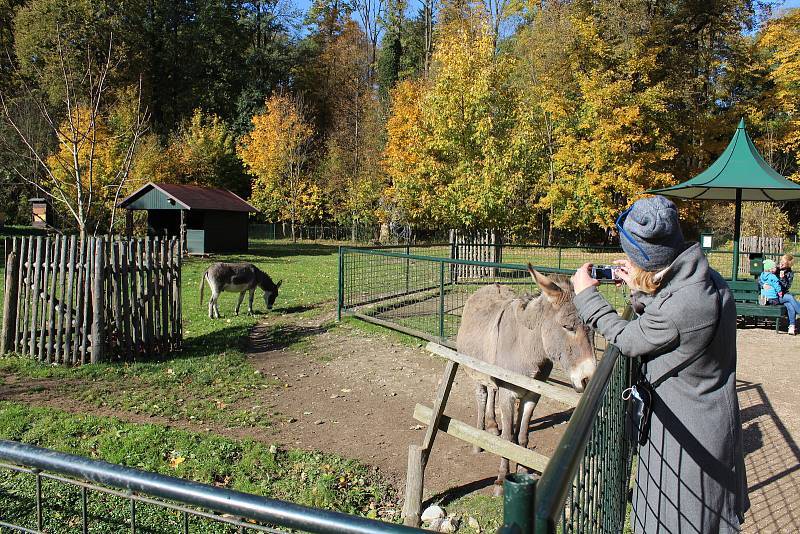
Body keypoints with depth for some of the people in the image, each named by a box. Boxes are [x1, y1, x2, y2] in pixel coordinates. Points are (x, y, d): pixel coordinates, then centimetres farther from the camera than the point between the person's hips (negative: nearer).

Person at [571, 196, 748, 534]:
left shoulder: (680, 305, -33)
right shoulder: (708, 279, -5)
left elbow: (627, 340, -17)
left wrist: (586, 294, -7)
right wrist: (639, 289, 3)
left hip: (685, 431, -9)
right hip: (717, 421, 9)